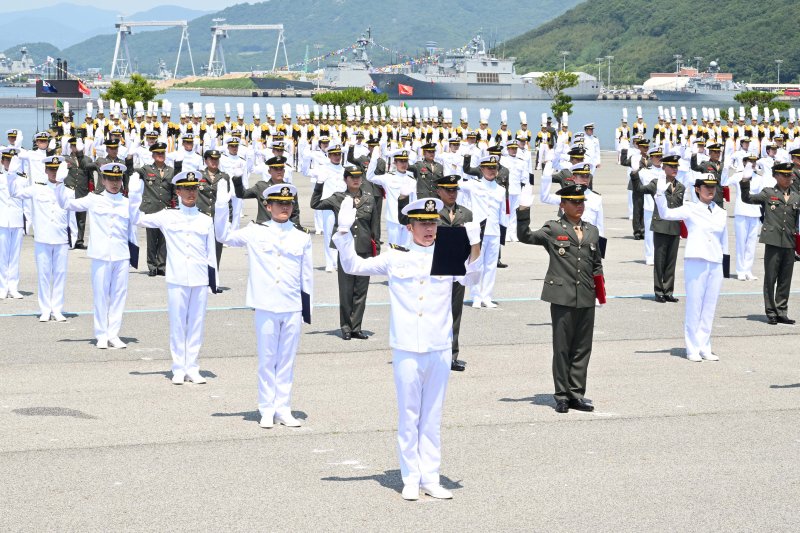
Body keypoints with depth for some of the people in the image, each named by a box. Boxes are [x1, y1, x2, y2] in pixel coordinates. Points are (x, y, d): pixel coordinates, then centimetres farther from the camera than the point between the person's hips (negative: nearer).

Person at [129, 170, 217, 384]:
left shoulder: (206, 220, 9)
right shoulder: (167, 217, 4)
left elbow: (211, 253, 11)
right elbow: (137, 218, 5)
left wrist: (213, 278, 7)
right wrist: (136, 192, -6)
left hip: (200, 280, 2)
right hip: (177, 279, -2)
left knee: (196, 324, 5)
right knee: (177, 324, 2)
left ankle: (192, 368, 13)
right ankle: (179, 369, 9)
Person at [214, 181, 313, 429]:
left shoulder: (302, 237, 5)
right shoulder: (256, 233, 1)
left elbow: (307, 275, 10)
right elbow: (225, 236, 0)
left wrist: (308, 307, 9)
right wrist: (221, 205, -12)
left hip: (293, 308, 2)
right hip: (266, 307, -2)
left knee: (287, 360, 8)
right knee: (267, 359, 4)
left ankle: (283, 409, 16)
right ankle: (267, 410, 12)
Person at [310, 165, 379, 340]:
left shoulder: (369, 199, 7)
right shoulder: (338, 199, 2)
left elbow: (374, 225, 11)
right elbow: (315, 205, -2)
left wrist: (376, 249, 8)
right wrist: (319, 185, -9)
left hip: (365, 252, 2)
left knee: (361, 290, 5)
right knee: (346, 290, 3)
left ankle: (356, 327, 12)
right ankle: (346, 327, 13)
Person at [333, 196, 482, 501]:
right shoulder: (395, 258, 4)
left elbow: (470, 278, -11)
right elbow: (353, 266, 8)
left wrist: (475, 247, -26)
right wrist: (345, 232, -4)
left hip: (439, 349, 1)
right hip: (406, 349, -1)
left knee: (432, 418, 9)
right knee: (408, 416, 3)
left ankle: (430, 479, 16)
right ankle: (411, 479, 12)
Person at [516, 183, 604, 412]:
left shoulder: (592, 231, 16)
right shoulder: (553, 229, 2)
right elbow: (525, 236, -8)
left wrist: (600, 288, 14)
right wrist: (524, 212, -19)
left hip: (586, 299, 4)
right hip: (562, 297, -4)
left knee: (582, 348, 7)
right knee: (562, 348, 0)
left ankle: (576, 394, 14)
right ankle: (562, 396, 7)